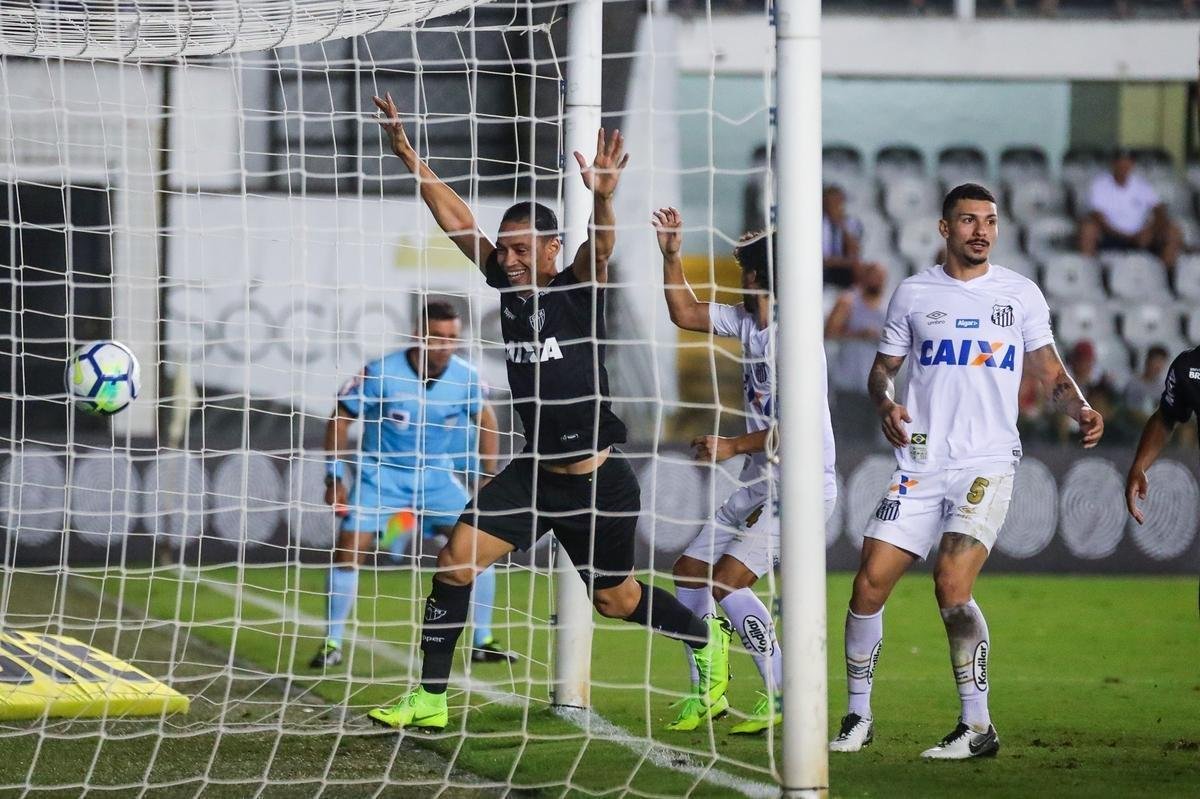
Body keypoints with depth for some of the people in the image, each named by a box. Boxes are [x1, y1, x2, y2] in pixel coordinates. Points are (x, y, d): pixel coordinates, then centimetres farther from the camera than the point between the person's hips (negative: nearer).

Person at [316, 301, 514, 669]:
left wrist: (490, 477, 8)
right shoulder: (380, 374, -21)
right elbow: (340, 419, -9)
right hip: (381, 473, -3)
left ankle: (483, 642, 6)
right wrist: (334, 478, -11)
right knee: (350, 548, -15)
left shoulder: (466, 378, -12)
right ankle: (332, 644, -2)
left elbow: (485, 420, 9)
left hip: (436, 476, 3)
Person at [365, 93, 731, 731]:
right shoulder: (508, 284, 0)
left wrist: (602, 198, -52)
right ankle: (430, 700, -4)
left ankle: (706, 640, 39)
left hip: (596, 480, -5)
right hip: (533, 471, 5)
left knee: (615, 598, 10)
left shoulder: (579, 290, -12)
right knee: (456, 560, -11)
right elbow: (455, 219, -1)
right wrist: (409, 158, -8)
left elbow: (600, 247, -32)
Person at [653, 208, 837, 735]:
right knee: (689, 572, 11)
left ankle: (783, 697, -11)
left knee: (727, 581, -19)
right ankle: (704, 695, 22)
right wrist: (671, 256, 9)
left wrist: (734, 446, -14)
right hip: (758, 486, 10)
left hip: (801, 488, -10)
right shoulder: (747, 321, 7)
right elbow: (685, 313, 20)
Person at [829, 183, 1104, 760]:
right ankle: (858, 717, 12)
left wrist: (1080, 409, -12)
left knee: (952, 586, -20)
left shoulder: (1020, 294, 7)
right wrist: (884, 402, -6)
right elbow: (883, 367, 16)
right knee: (869, 585, -4)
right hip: (920, 463, 3)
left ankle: (978, 726, -12)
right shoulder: (913, 294, 10)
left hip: (987, 464, -3)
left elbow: (1050, 371, 8)